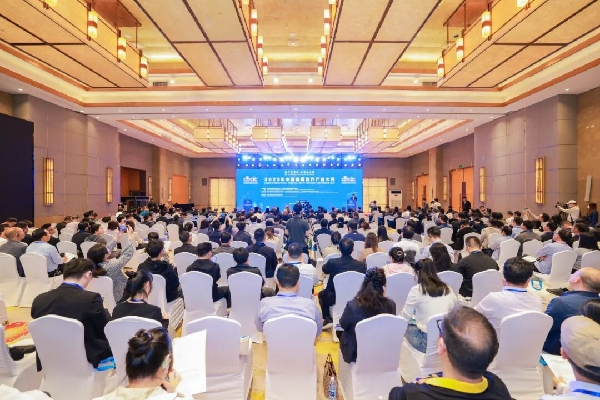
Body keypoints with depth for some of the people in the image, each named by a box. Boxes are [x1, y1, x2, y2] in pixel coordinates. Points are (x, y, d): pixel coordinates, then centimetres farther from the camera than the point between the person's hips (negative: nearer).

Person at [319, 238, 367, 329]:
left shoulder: (332, 262, -21)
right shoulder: (361, 265, -17)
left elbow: (324, 270, 3)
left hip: (335, 298, -2)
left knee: (322, 294, 30)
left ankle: (328, 319, 22)